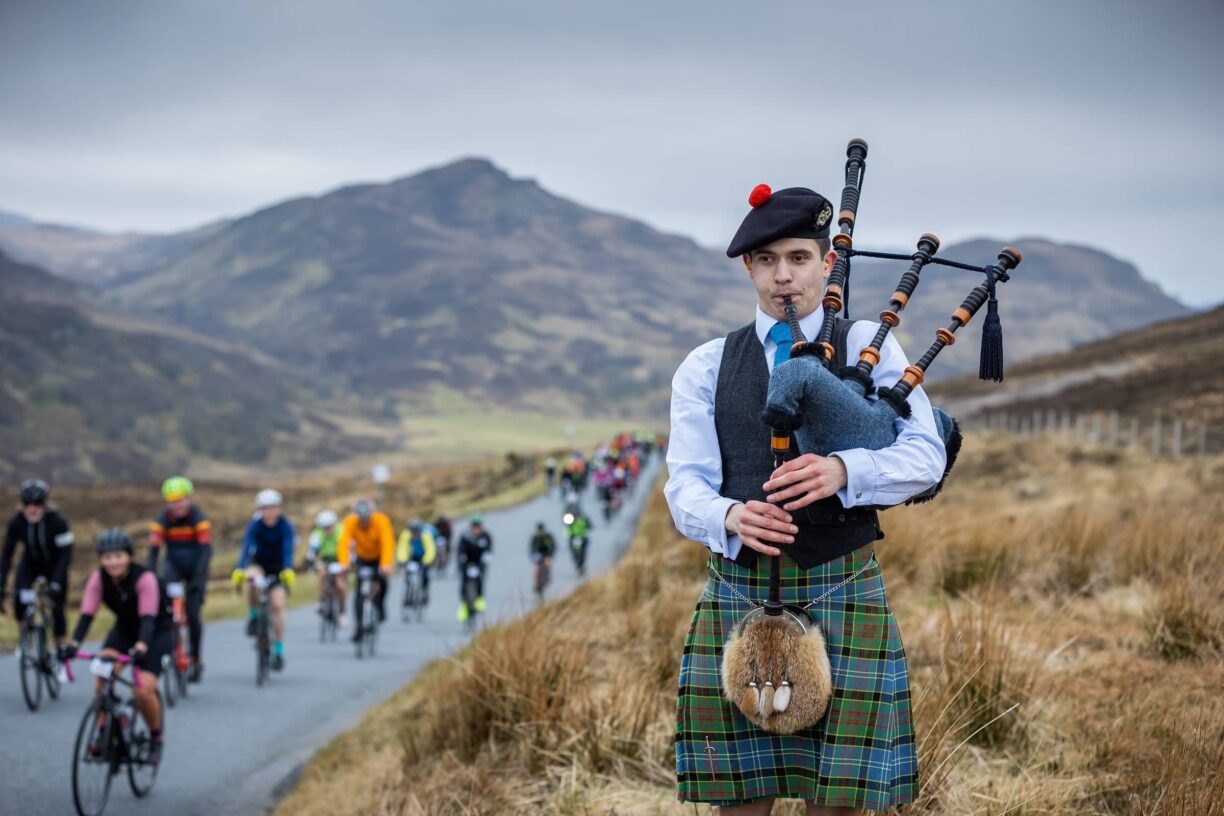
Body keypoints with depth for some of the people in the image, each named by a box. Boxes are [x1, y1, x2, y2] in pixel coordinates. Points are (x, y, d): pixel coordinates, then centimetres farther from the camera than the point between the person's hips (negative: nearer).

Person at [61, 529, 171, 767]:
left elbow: (148, 619, -37)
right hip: (124, 629, 4)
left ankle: (156, 739, 5)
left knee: (143, 690, -21)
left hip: (158, 632, -4)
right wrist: (73, 644, -40)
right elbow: (87, 614, -23)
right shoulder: (98, 578, -17)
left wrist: (141, 647, -55)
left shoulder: (145, 578, -29)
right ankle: (103, 733, -9)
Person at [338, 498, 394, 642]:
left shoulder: (382, 521, -28)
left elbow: (387, 543, -38)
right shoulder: (350, 522, -24)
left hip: (379, 557, -1)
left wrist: (385, 565, -51)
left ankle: (380, 607, 0)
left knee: (382, 581, -26)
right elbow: (344, 542, -32)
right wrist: (344, 564, -47)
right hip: (362, 558, 1)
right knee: (359, 591, -11)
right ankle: (359, 625, -6)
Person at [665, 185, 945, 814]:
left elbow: (926, 455, -5)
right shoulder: (706, 368, 9)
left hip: (842, 592, -1)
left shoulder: (870, 347, 6)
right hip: (737, 595, 1)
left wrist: (842, 470, -25)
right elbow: (686, 486, 0)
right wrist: (731, 517, -24)